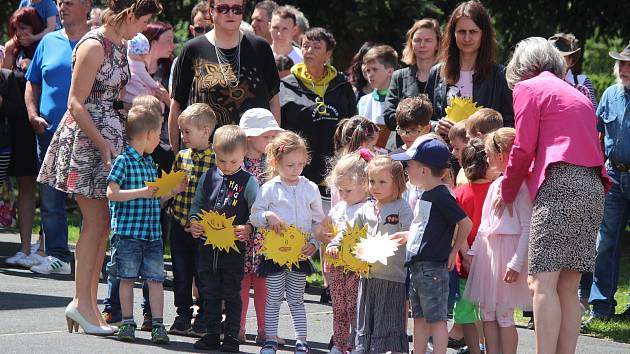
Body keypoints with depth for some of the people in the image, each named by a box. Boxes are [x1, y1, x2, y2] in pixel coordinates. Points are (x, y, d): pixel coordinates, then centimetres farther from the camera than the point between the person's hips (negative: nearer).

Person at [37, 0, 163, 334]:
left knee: (103, 223, 6)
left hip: (109, 137, 9)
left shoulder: (119, 46, 13)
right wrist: (102, 143, -18)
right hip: (85, 139, -9)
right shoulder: (93, 46, -14)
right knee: (96, 221, -9)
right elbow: (76, 104, -15)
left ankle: (88, 301, 9)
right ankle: (81, 302, -4)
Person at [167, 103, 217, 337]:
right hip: (179, 222, 5)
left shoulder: (216, 159, -9)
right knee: (181, 274, 11)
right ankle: (183, 317, 21)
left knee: (203, 274, 3)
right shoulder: (181, 157, 9)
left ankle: (204, 319, 13)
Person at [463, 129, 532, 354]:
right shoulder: (494, 186, 13)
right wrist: (473, 253, 16)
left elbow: (527, 228, -15)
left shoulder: (520, 185, -12)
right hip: (487, 251, 8)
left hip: (507, 252, -8)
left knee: (504, 316, -4)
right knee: (487, 314, 8)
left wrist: (516, 263, -19)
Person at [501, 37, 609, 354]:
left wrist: (507, 193, 13)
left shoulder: (528, 87, 6)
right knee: (568, 288, 6)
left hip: (561, 185, -8)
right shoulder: (578, 96, 28)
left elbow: (523, 148, 0)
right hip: (592, 188, 8)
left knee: (542, 282, -12)